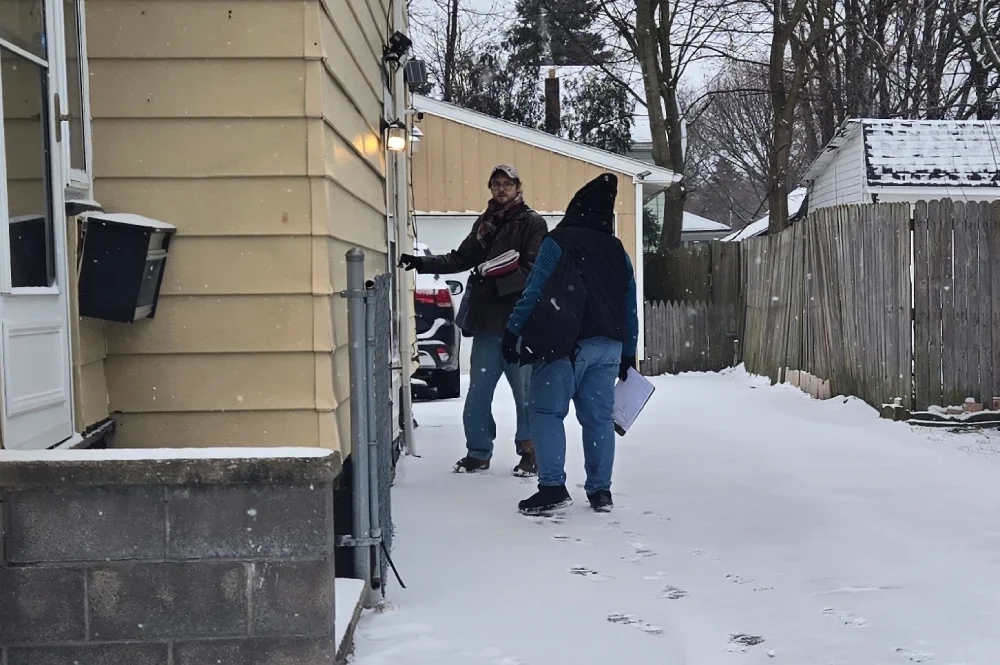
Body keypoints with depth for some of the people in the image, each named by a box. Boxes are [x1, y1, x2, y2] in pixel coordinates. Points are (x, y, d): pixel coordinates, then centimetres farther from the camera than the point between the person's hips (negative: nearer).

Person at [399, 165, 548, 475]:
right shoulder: (485, 223, 17)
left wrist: (497, 279, -23)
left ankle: (530, 451, 13)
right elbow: (460, 259, 16)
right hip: (487, 319, 6)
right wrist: (421, 263, 6)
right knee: (478, 390, 8)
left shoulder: (532, 223, -2)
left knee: (525, 390, 1)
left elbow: (534, 269, -12)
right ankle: (478, 452, 19)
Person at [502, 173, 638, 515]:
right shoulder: (618, 251, 15)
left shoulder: (558, 242, -3)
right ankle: (600, 490, 12)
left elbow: (535, 292, -10)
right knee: (599, 416, 10)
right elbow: (630, 307, 17)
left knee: (547, 411, 0)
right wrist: (628, 353, 24)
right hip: (608, 345, 6)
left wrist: (513, 330, -5)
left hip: (565, 343, -5)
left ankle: (552, 487, -7)